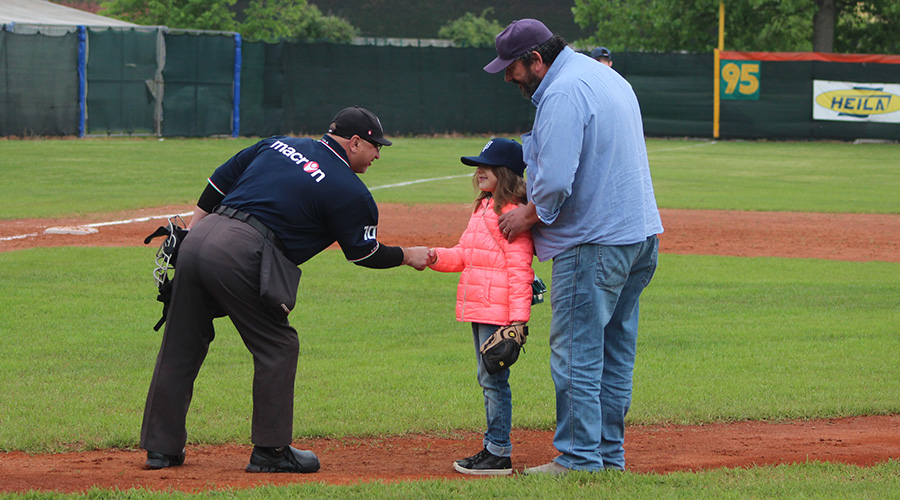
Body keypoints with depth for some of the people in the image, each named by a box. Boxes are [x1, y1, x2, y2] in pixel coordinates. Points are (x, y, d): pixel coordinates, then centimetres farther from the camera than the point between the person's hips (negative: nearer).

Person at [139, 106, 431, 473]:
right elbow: (364, 253, 12)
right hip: (240, 256, -7)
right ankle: (270, 450, 8)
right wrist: (407, 256, 28)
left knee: (182, 344, 13)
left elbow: (220, 181, 21)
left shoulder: (279, 146, 21)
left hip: (198, 238, 7)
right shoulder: (350, 191, 2)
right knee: (277, 346, 7)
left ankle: (162, 446, 19)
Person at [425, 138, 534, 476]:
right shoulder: (482, 209, 17)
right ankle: (492, 448, 22)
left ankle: (499, 454, -4)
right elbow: (464, 255, 22)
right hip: (478, 309, 10)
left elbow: (519, 268, -18)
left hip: (499, 311, -10)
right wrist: (437, 258, 3)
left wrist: (519, 317, -21)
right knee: (487, 380, 15)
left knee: (494, 379, -8)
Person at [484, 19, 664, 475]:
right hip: (640, 233, 10)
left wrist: (528, 215, -6)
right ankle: (609, 453, 18)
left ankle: (579, 458, -3)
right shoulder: (609, 78, 16)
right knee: (614, 351, 14)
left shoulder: (563, 93, -17)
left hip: (593, 241, -10)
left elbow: (556, 181, -24)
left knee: (576, 351, -4)